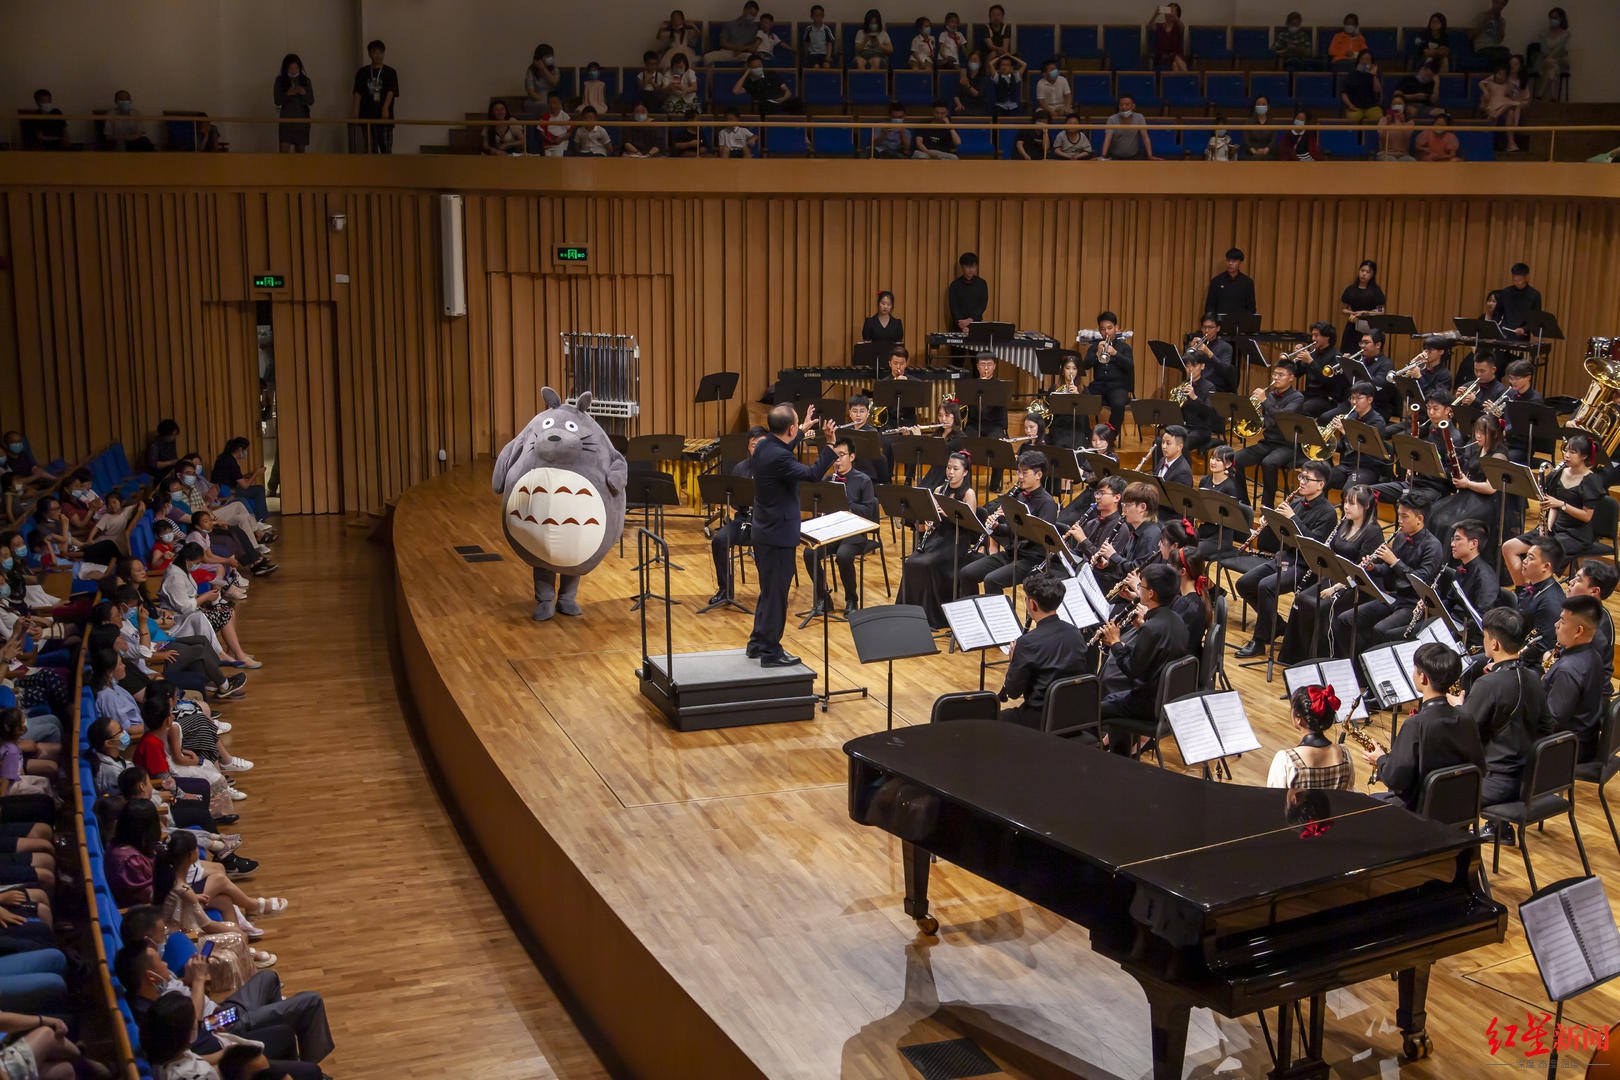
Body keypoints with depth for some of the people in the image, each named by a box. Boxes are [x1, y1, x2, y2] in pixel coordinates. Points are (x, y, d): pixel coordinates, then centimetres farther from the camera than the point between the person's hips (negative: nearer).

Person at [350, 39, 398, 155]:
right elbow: (358, 93, 5)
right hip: (367, 117, 2)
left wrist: (385, 108, -24)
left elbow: (391, 92, -8)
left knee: (386, 149, -2)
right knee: (370, 149, 3)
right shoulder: (362, 73, 9)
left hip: (384, 118, -1)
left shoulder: (390, 72, 4)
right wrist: (355, 111, -9)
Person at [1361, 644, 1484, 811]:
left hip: (1417, 810, -7)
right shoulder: (1467, 721, -7)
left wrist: (1381, 760, -4)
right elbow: (1479, 769, 3)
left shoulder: (1416, 725, -26)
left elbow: (1395, 780, -25)